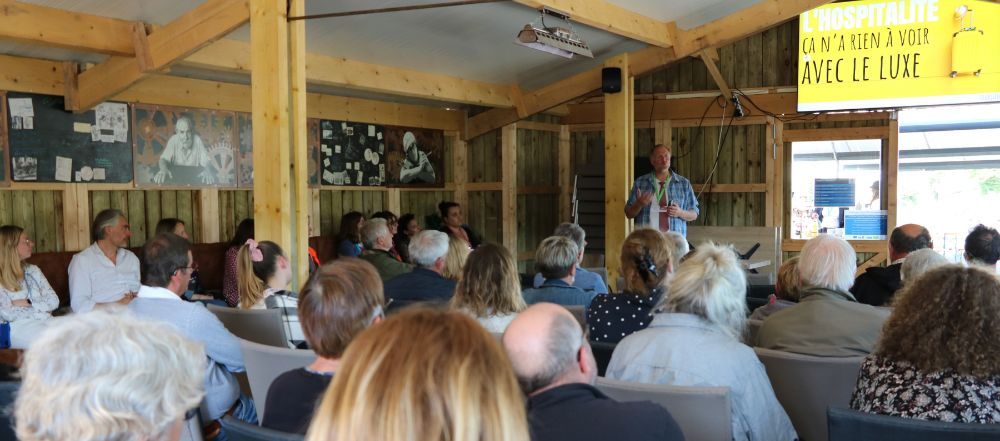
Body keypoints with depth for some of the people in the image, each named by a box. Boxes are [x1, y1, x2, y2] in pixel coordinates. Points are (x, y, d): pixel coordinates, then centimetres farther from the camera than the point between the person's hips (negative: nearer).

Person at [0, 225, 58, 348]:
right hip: (17, 326, -5)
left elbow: (53, 300, 11)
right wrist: (40, 308, -3)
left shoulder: (32, 270, 20)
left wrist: (27, 303, -2)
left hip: (44, 321, 5)